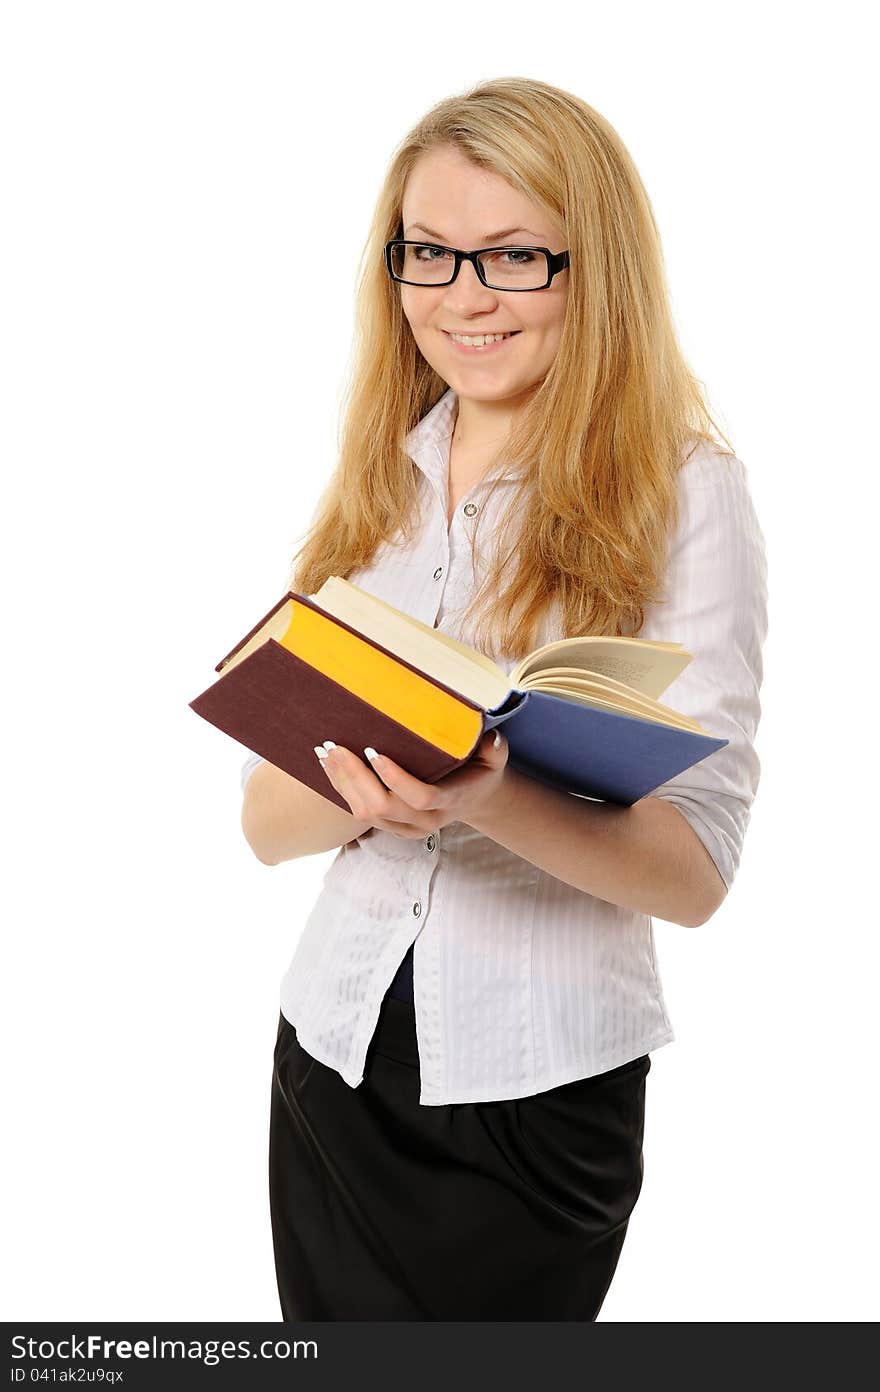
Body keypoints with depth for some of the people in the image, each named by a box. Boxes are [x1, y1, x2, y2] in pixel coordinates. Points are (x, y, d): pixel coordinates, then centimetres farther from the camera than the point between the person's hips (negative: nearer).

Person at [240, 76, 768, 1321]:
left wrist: (489, 798, -30)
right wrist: (362, 785, -20)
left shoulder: (685, 491, -8)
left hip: (536, 1087, -4)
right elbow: (265, 821, 2)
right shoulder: (376, 486, 6)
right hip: (334, 1050, 4)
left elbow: (697, 869, -13)